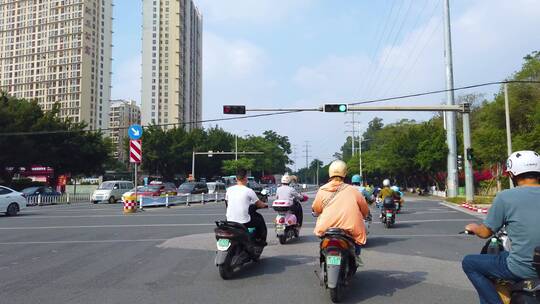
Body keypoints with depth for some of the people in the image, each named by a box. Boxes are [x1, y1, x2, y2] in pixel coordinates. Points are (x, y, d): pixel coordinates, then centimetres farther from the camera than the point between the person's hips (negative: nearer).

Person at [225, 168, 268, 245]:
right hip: (244, 222, -4)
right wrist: (265, 205, 25)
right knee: (260, 218, 21)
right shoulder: (249, 191, -9)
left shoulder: (229, 190, 2)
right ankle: (261, 240, 27)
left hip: (230, 221, 5)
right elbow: (259, 204, 3)